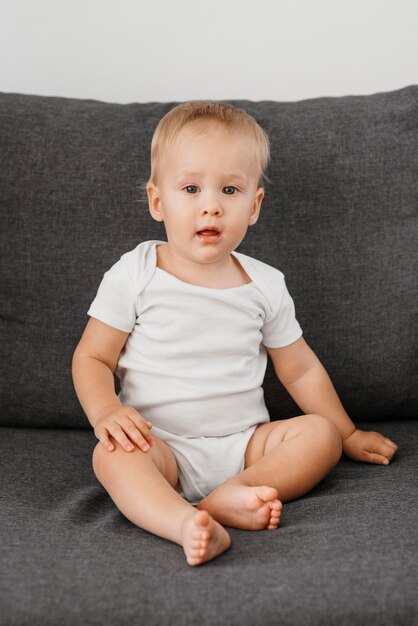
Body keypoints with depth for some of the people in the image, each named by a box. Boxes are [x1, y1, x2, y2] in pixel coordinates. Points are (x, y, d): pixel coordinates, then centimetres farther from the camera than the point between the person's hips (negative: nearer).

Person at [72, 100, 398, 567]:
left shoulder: (265, 285, 4)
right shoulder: (134, 275, -3)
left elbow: (300, 369, 15)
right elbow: (92, 357, 0)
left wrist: (347, 434, 17)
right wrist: (106, 413, -20)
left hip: (243, 442, 3)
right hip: (160, 444, -3)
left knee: (319, 434, -18)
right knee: (112, 454, -32)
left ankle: (232, 494, -35)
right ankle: (187, 525, -52)